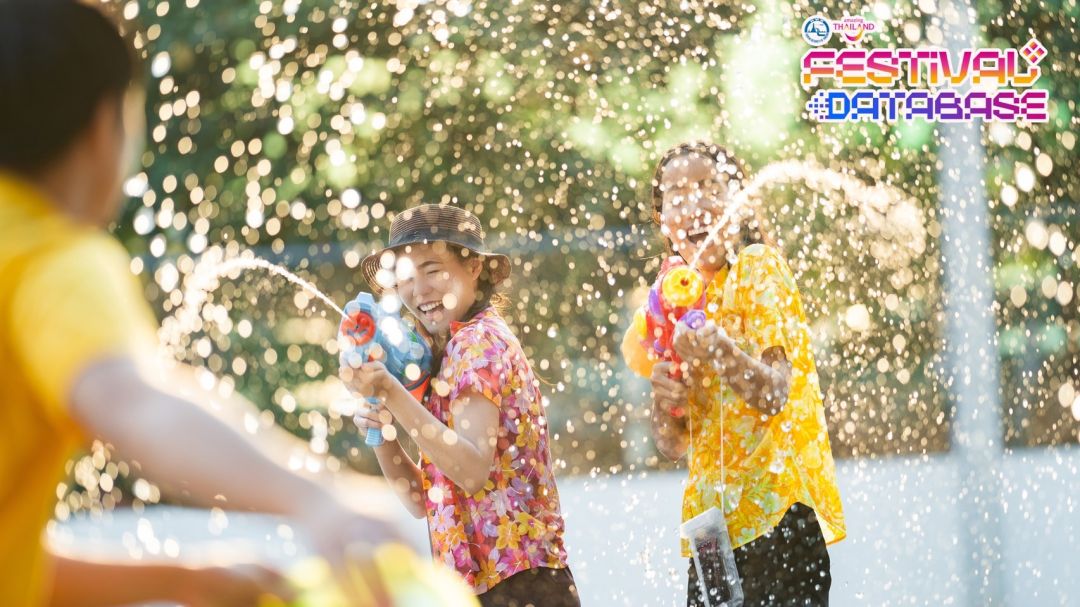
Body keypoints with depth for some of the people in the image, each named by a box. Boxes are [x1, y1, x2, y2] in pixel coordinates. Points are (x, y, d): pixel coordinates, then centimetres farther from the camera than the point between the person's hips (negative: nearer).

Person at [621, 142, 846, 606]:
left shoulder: (758, 268, -3)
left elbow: (775, 394, -15)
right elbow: (674, 446, 13)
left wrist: (719, 351, -32)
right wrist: (665, 399, -8)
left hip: (778, 512, -6)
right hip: (713, 520, 6)